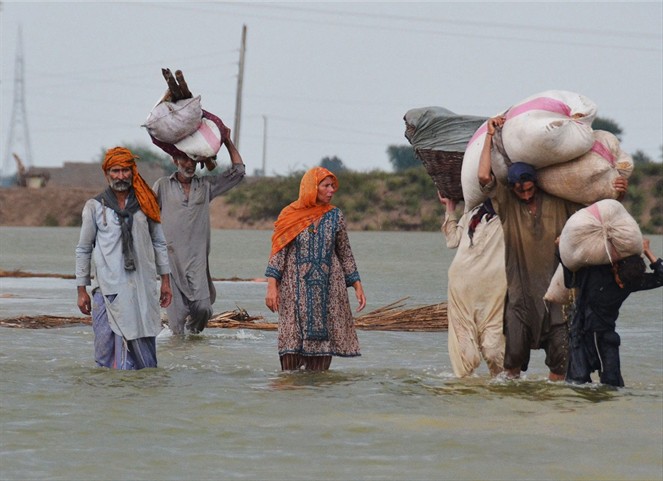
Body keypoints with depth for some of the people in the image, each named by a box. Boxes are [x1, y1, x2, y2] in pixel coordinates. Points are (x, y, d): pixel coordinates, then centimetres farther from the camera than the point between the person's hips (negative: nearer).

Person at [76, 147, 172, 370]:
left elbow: (159, 243, 17)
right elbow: (83, 250, 8)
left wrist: (165, 280, 12)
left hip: (143, 286, 2)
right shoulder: (94, 207, 5)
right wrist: (81, 290, 5)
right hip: (109, 288, -2)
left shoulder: (145, 204, 10)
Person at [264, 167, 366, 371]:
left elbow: (345, 254, 12)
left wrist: (357, 286, 6)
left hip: (328, 290, 2)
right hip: (296, 289, -2)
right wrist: (272, 286, -9)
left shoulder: (335, 216, 7)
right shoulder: (290, 215, 1)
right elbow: (278, 253, -1)